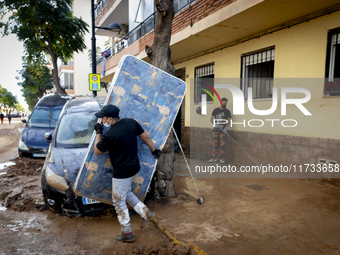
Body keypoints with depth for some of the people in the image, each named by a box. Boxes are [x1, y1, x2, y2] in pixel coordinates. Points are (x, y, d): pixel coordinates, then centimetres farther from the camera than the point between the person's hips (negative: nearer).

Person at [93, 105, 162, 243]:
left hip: (121, 173, -8)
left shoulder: (109, 135, -25)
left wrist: (98, 133, 4)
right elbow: (145, 136, 4)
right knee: (127, 192, 30)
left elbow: (97, 151, -7)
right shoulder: (132, 122, -6)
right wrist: (154, 150, 18)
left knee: (119, 202, 11)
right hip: (134, 168, 8)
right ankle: (146, 212, 25)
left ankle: (127, 233, 24)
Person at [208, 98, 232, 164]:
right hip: (216, 129, 1)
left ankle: (222, 159, 4)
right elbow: (211, 118, 8)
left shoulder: (227, 111, 8)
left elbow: (229, 121, 3)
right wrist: (214, 124, -10)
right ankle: (214, 158, 9)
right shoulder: (216, 110, 11)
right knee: (215, 144, 3)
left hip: (223, 130, -1)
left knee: (223, 145, -3)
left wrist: (226, 127, -15)